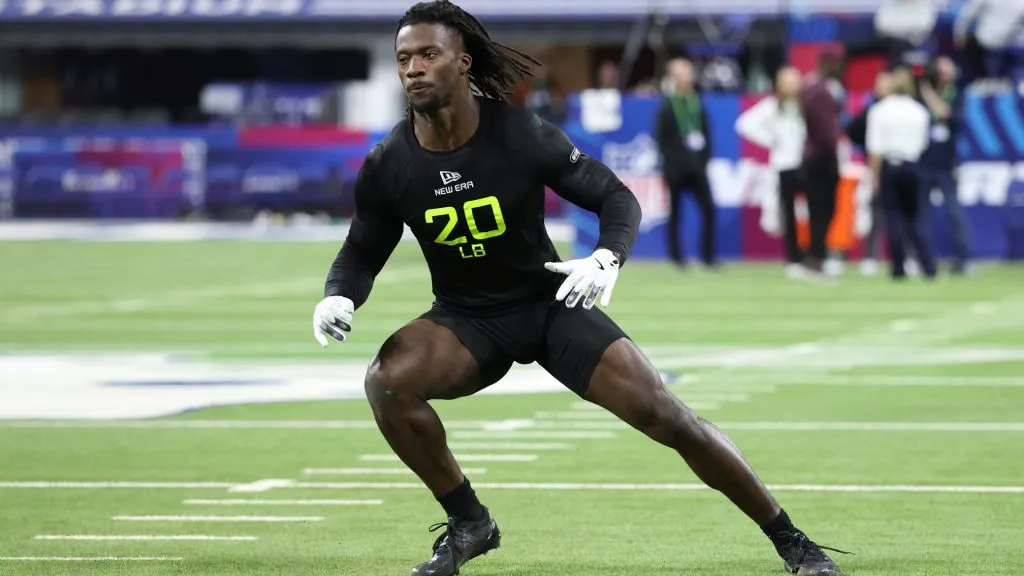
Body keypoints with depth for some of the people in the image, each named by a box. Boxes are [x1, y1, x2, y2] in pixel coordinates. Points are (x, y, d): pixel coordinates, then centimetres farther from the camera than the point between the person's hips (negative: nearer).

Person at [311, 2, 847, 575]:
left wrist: (607, 259, -28)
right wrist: (339, 297, -20)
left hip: (551, 302, -2)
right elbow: (362, 253, 3)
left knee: (665, 414, -15)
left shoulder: (522, 135, -18)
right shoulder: (388, 165, -12)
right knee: (386, 380, -28)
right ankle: (469, 523, -7)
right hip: (465, 319, 2)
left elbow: (617, 197, -8)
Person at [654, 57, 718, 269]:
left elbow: (705, 132, 11)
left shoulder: (697, 104, 7)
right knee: (675, 213, 4)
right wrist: (669, 163, -10)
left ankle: (708, 255, 5)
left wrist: (704, 157, 2)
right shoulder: (667, 107, -5)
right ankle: (676, 256, 12)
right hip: (676, 169, -4)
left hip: (697, 166, 4)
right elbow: (661, 139, -6)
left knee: (709, 209, -3)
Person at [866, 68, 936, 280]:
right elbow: (924, 144, 7)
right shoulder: (920, 112, 2)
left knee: (893, 217, 3)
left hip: (888, 167, -2)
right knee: (913, 220, 10)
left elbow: (876, 149, -9)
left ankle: (899, 268, 2)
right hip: (912, 166, 2)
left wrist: (874, 175, -5)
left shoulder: (879, 111, -6)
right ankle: (928, 266, -1)